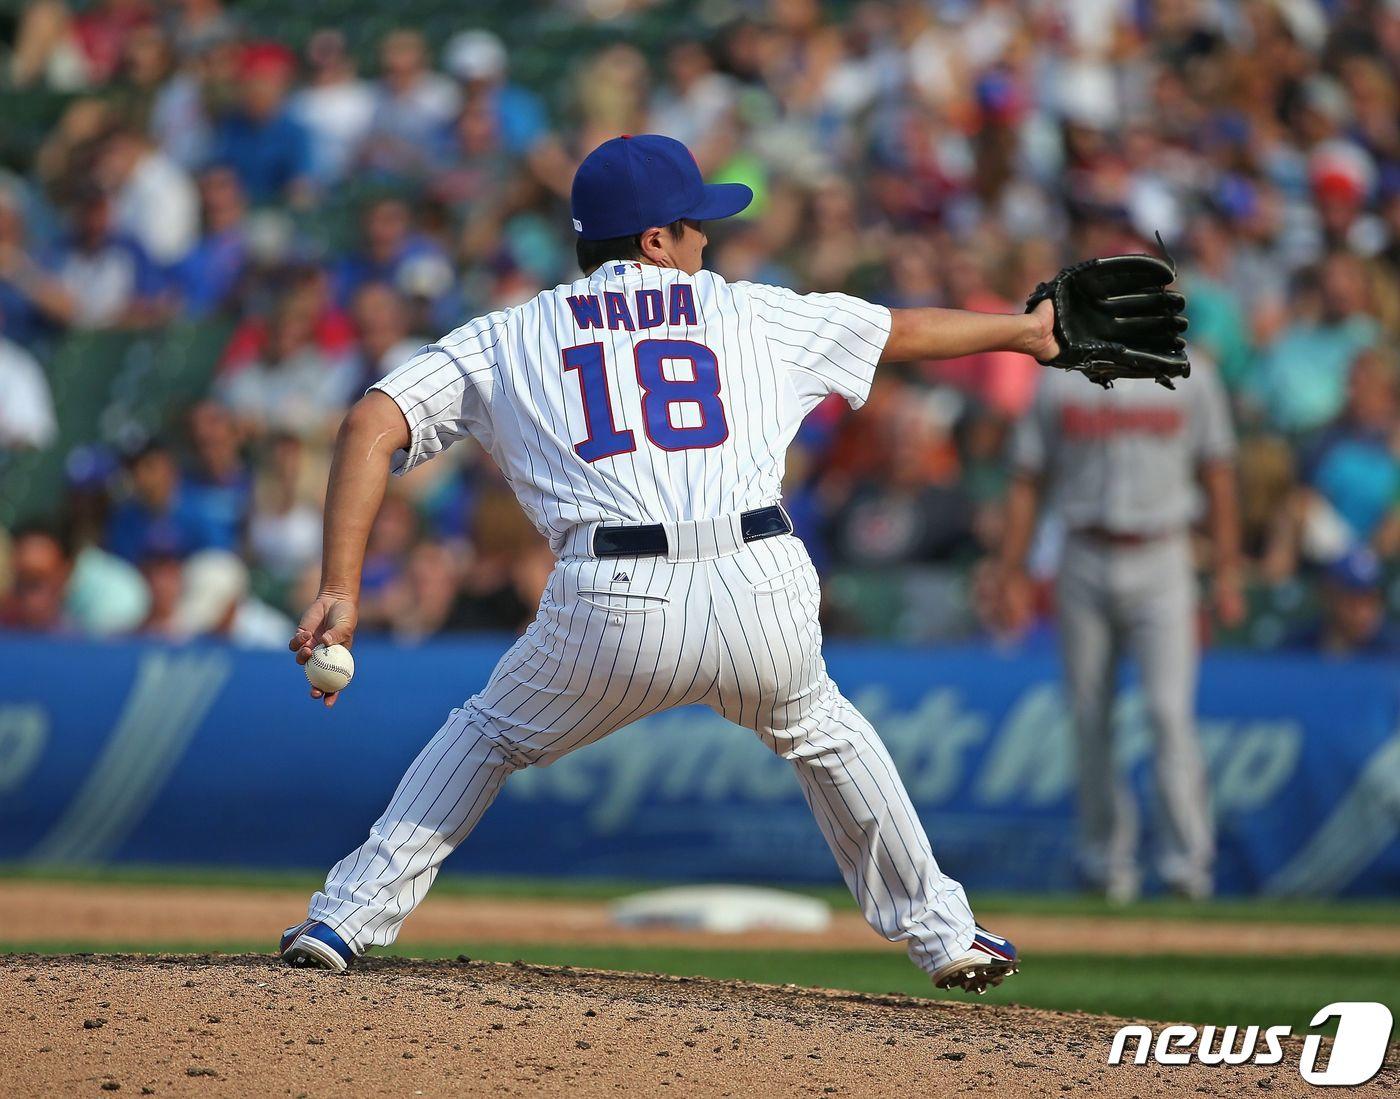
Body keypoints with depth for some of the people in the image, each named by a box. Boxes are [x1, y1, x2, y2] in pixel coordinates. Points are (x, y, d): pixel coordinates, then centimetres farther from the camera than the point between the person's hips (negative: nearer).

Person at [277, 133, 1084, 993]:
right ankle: (940, 932, 35)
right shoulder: (750, 314, 20)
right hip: (766, 597, 1)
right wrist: (1022, 332, 51)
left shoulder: (502, 341, 18)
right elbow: (902, 330, 34)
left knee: (489, 737, 25)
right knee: (821, 732, 32)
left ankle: (348, 919, 16)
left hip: (613, 604, -1)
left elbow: (372, 425, 7)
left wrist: (341, 590, 3)